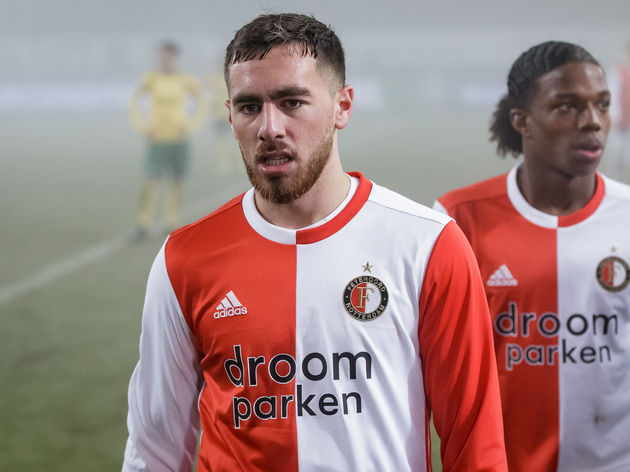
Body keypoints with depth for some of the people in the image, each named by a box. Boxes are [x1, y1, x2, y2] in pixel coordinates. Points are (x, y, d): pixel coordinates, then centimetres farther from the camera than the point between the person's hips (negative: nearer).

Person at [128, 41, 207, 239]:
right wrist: (142, 126, -3)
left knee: (177, 182, 3)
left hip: (178, 139, 1)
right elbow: (134, 102, 5)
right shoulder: (151, 79, 0)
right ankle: (144, 225, -3)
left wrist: (190, 125, 0)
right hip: (157, 139, -1)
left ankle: (171, 225, 14)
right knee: (150, 182, -10)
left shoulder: (186, 80, 1)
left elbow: (201, 103, 9)